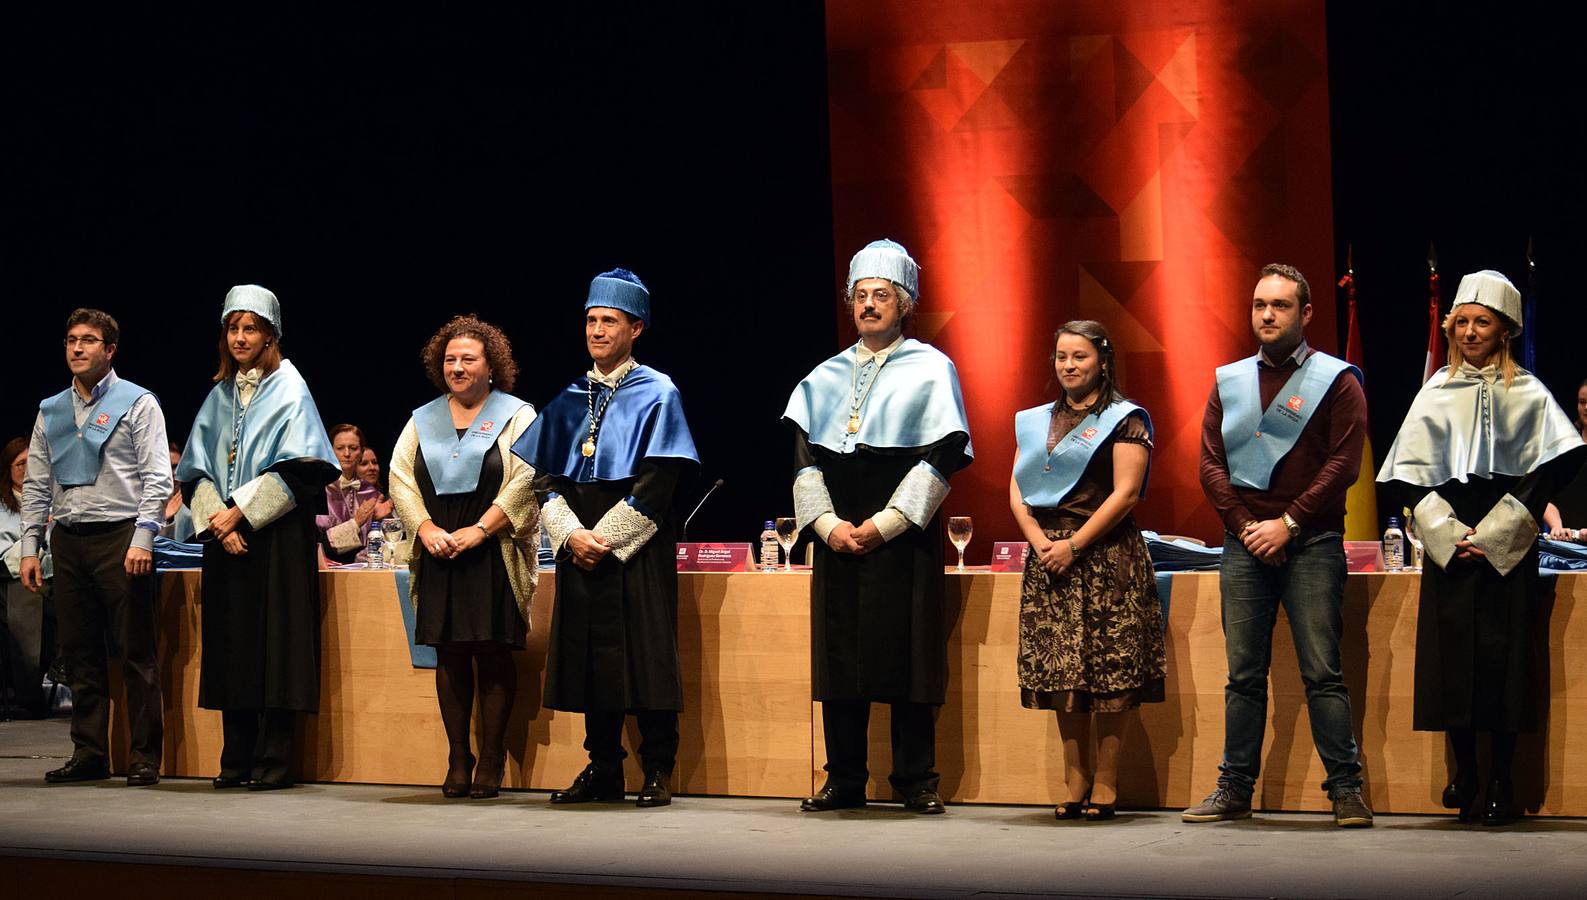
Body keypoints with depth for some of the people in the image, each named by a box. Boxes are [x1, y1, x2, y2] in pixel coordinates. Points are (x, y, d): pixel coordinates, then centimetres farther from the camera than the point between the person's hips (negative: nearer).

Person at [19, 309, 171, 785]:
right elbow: (36, 486, 17)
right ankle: (89, 753, 12)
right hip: (68, 540, 5)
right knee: (80, 655, 6)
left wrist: (142, 540, -15)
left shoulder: (137, 403, 1)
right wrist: (30, 547, 8)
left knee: (136, 654, -6)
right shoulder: (51, 411, 16)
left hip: (120, 536, -5)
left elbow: (157, 478, -4)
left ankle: (144, 757, -3)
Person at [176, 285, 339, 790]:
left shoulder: (289, 390, -1)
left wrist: (240, 513, -11)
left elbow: (299, 469, -9)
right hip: (225, 539, 5)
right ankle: (237, 760, 9)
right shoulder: (220, 395, 14)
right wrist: (216, 520, -4)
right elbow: (196, 469, 12)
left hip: (275, 536, -5)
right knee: (231, 646, 4)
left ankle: (274, 762, -5)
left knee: (275, 647, -7)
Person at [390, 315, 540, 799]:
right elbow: (401, 477, 8)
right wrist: (426, 528, -8)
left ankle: (491, 760, 2)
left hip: (494, 556, -4)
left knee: (493, 654, -4)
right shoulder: (423, 420, 15)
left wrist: (479, 530, -16)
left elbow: (526, 481, -8)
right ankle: (457, 759, 9)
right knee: (449, 655, 3)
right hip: (439, 554, 4)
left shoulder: (516, 416, 2)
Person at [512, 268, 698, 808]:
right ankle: (603, 769, 12)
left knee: (644, 657, -5)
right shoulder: (569, 399, 12)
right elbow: (545, 477, 8)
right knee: (589, 657, 4)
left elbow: (658, 481, -10)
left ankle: (658, 772, 2)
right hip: (578, 547, 5)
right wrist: (571, 534, -8)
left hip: (636, 548, -4)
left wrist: (605, 536, -14)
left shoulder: (657, 394, -1)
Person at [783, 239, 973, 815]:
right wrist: (827, 523, -6)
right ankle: (844, 780, 10)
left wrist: (886, 523, -12)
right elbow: (806, 457, 9)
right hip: (837, 540, 4)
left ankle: (915, 782, 2)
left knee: (907, 656, -4)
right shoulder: (826, 378, 15)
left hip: (903, 541, -4)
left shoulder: (930, 370, 3)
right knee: (839, 658, 3)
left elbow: (943, 456, -6)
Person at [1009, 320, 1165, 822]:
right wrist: (1039, 540, -6)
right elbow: (1017, 490, 11)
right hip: (1047, 554, 5)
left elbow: (1126, 493, -9)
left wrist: (1074, 544, -13)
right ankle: (1074, 781, 8)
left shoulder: (1125, 420, 0)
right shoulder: (1034, 422, 17)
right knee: (1060, 668, 3)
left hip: (1105, 554, -5)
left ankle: (1105, 782, -2)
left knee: (1110, 669, -7)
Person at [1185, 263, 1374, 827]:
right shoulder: (1229, 382, 13)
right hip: (1244, 543, 4)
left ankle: (1346, 790, -3)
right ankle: (1235, 789, 9)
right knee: (1244, 674, 5)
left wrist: (1288, 523, -12)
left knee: (1322, 672, -6)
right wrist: (1245, 525, -5)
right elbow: (1210, 463, 9)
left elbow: (1343, 463, -6)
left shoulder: (1336, 380, 2)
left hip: (1310, 542, -4)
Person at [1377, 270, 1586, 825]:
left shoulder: (1526, 394, 5)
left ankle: (1500, 780, 0)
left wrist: (1492, 534, -11)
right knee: (1452, 655, -2)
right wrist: (1447, 534, -8)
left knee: (1504, 655, -5)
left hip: (1506, 550, -2)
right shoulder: (1436, 394, 10)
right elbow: (1410, 477, 6)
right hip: (1447, 547, 2)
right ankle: (1464, 771, 7)